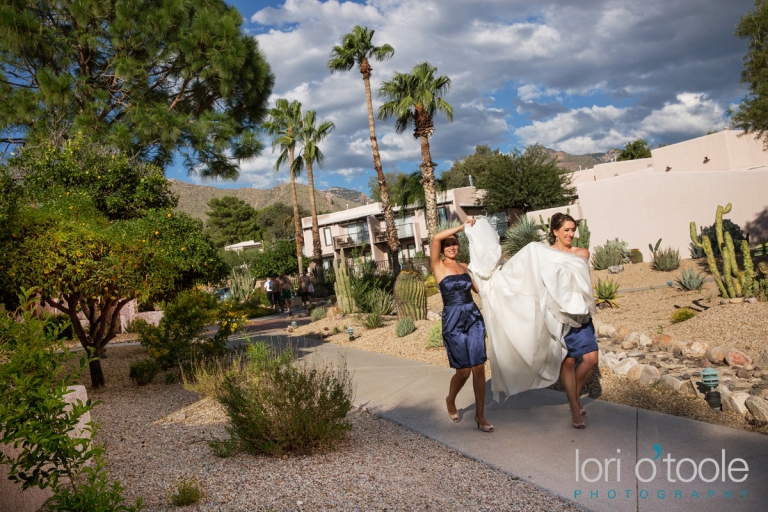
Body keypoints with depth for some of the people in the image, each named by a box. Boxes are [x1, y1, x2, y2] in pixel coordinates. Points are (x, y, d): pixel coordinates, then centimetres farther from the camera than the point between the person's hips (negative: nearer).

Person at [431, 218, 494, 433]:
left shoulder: (465, 266, 12)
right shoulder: (438, 265, -2)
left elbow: (480, 288, 18)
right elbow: (436, 238, -19)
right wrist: (462, 226, -16)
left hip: (474, 318, 4)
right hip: (453, 321, -4)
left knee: (479, 367, -1)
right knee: (464, 370, 0)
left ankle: (480, 415, 12)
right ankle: (450, 400, 32)